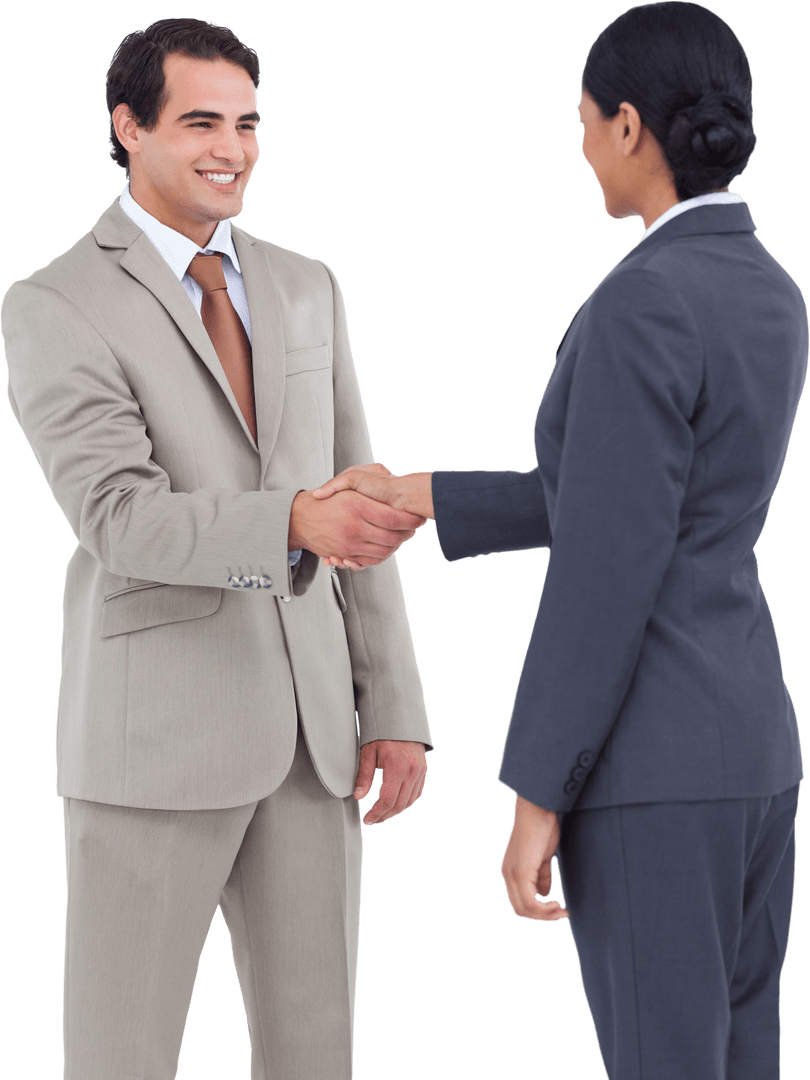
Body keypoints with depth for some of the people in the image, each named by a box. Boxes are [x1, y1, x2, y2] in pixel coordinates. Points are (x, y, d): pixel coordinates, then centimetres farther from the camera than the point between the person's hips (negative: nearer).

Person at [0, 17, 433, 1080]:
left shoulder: (307, 289, 12)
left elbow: (353, 508, 12)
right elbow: (123, 523, -19)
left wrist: (396, 709, 6)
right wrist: (295, 523, -36)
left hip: (310, 734, 5)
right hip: (152, 729, -5)